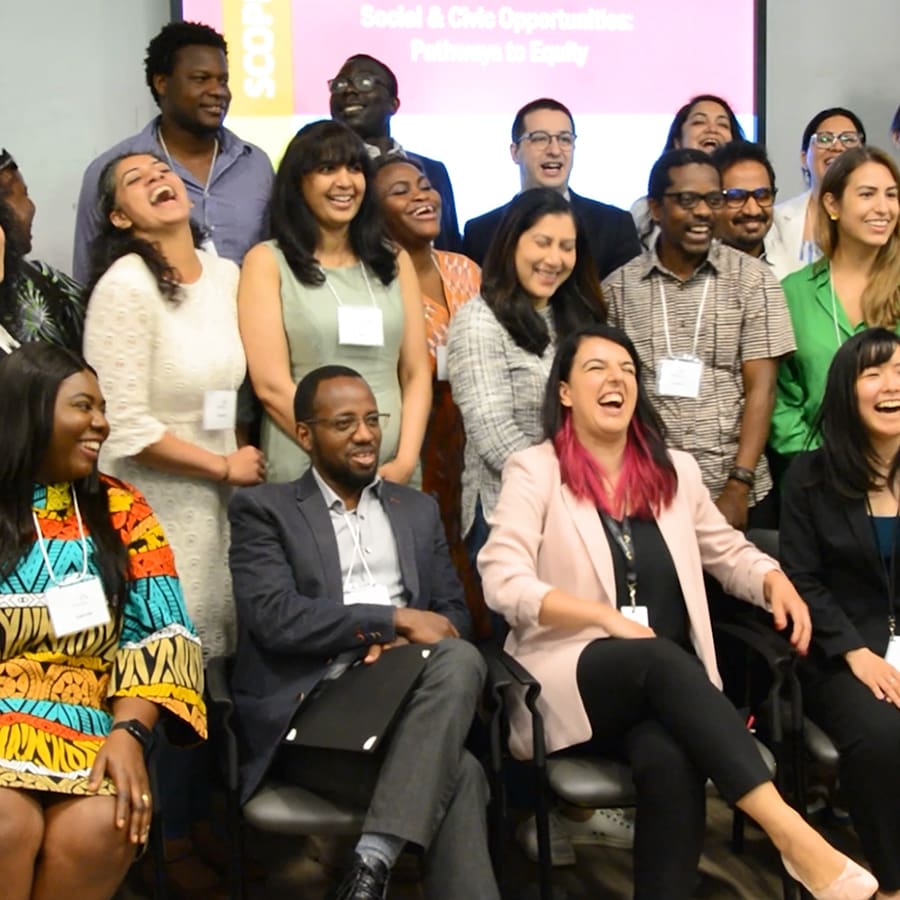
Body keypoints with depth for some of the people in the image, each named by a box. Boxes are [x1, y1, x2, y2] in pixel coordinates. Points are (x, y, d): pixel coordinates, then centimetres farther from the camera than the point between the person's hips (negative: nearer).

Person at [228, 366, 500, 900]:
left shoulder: (419, 509, 22)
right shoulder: (264, 509, 8)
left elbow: (454, 614, 17)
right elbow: (273, 617, -8)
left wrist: (403, 642, -6)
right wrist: (396, 619, -11)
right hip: (314, 709, -4)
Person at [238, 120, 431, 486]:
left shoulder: (395, 261, 11)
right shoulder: (268, 261, -1)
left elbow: (416, 373, 8)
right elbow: (271, 385, -9)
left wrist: (405, 461, -6)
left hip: (393, 475, 3)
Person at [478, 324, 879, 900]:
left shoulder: (675, 470, 15)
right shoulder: (534, 471, 1)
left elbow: (728, 552, 23)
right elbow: (503, 584, -10)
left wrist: (775, 582, -1)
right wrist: (607, 618, -19)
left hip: (665, 685, 3)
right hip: (572, 682, -3)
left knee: (671, 759, -33)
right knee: (660, 660, -35)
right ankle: (792, 833, -39)